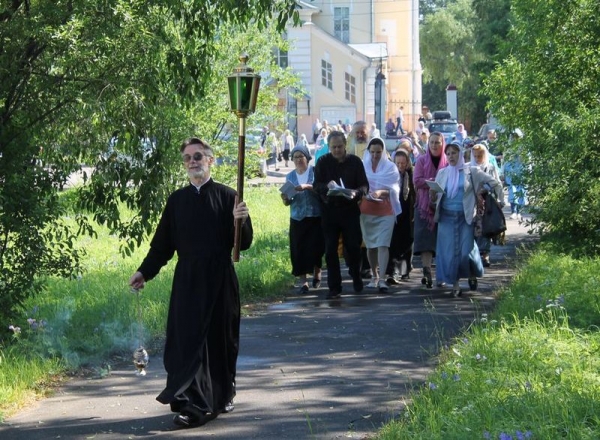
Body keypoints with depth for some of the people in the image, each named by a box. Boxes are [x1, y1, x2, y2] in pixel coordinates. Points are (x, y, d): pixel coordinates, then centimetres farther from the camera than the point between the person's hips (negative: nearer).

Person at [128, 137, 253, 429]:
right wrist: (145, 272, 2)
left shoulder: (227, 197, -1)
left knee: (220, 339, 8)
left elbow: (244, 242, -4)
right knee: (188, 339, -5)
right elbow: (162, 243, 10)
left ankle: (222, 394, 26)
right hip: (187, 280, 2)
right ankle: (194, 404, -4)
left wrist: (239, 221, -23)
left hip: (220, 280, -2)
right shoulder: (177, 200, 7)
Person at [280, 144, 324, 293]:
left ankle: (317, 274, 22)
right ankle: (303, 281, 0)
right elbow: (288, 202, 10)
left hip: (315, 217, -3)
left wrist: (307, 187, -26)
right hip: (297, 218, 3)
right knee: (298, 250, -4)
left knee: (315, 247, -4)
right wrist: (285, 199, -13)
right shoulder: (290, 176, 9)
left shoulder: (315, 171, 0)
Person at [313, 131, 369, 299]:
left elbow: (364, 185, -1)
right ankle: (334, 287, 5)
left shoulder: (355, 162, 1)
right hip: (329, 211, 0)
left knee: (353, 246, 1)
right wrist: (327, 186, -25)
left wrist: (356, 192, -23)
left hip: (350, 210, 0)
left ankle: (356, 277, 28)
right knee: (331, 250, -1)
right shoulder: (323, 162, 2)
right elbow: (316, 185, -3)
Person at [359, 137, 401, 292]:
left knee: (383, 244, -12)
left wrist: (381, 192, -21)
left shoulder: (391, 167, 3)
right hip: (366, 210, 2)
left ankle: (382, 279, -17)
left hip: (386, 211, -2)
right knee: (370, 245, 8)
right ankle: (374, 276, 21)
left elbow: (394, 189, -2)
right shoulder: (362, 166, 7)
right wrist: (363, 193, -14)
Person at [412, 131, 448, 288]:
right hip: (424, 204, -1)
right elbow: (417, 180, -4)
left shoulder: (447, 162, 5)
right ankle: (427, 271, -19)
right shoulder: (422, 160, 5)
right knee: (425, 237, -12)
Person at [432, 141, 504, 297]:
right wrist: (433, 192, -12)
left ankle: (472, 275, 23)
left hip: (465, 217, -3)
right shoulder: (442, 173, 9)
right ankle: (455, 286, 7)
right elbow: (435, 197, 9)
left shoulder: (471, 172, 1)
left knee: (466, 252, -7)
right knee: (449, 252, -1)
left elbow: (495, 184, 6)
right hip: (447, 217, 3)